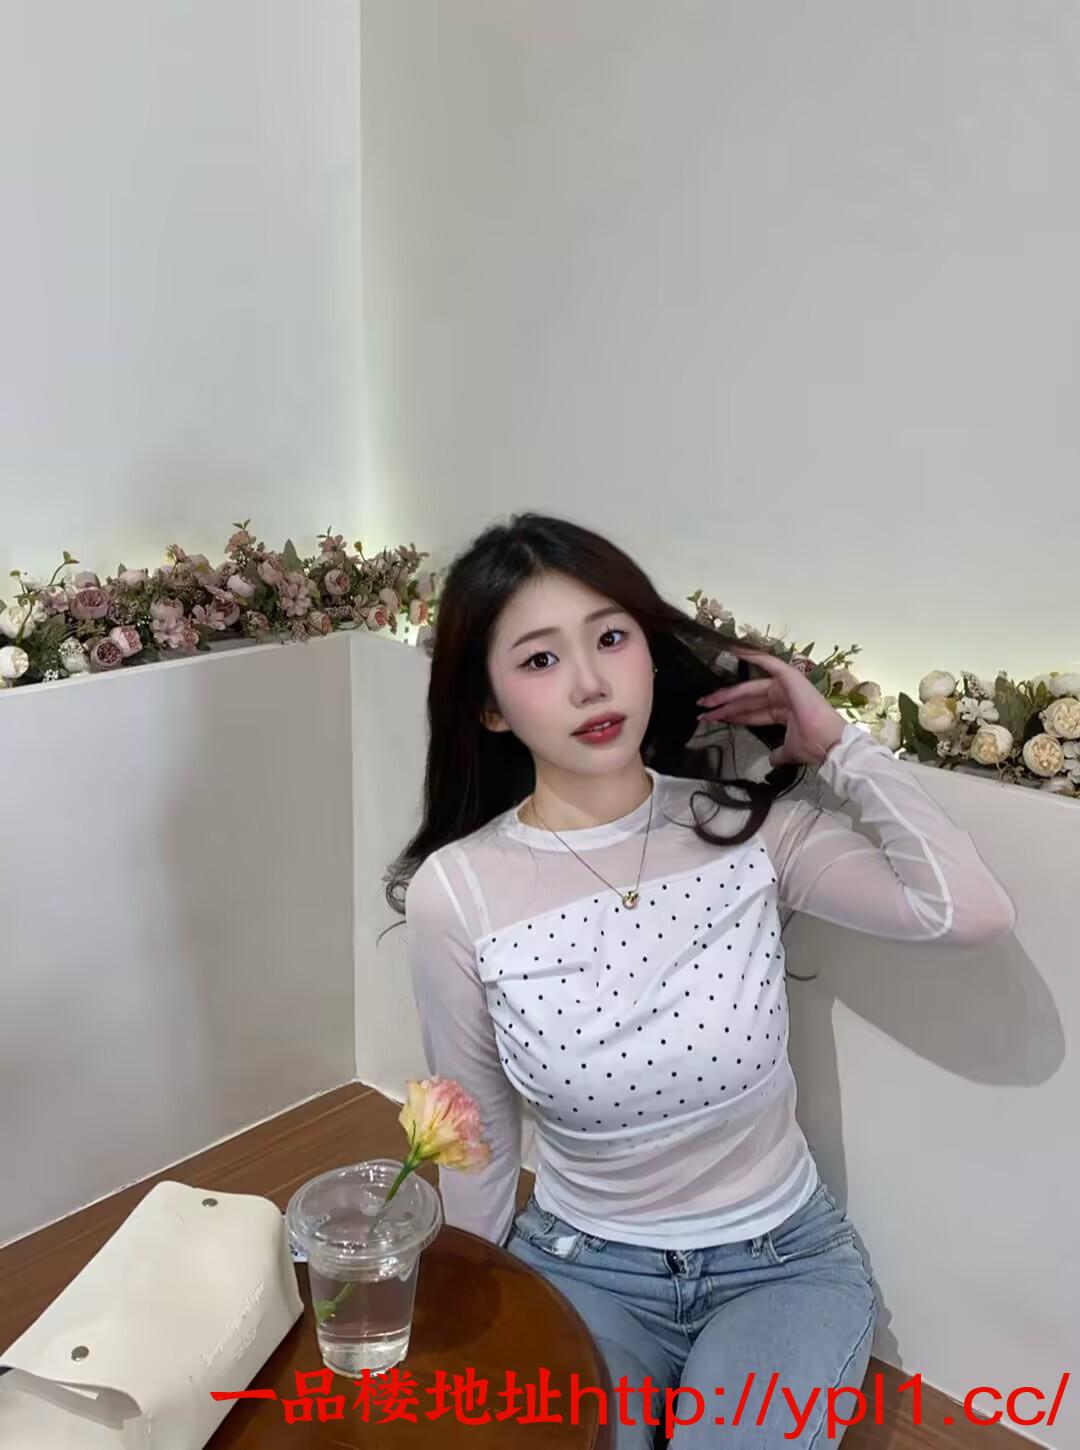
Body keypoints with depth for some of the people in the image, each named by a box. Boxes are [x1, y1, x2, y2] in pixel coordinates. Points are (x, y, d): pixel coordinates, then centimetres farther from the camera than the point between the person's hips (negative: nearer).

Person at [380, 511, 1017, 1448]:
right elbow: (478, 1134, -1)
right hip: (581, 1265, 0)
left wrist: (836, 744, -16)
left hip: (781, 1260, 1)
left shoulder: (747, 828, -12)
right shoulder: (454, 891, -15)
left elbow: (975, 910, -23)